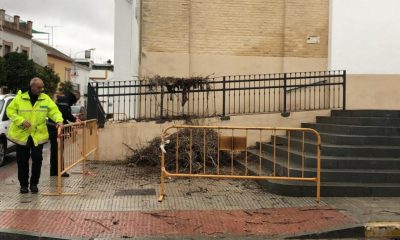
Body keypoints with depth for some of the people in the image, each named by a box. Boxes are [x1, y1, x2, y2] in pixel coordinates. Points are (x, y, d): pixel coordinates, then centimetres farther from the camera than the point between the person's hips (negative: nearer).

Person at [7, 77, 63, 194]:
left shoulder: (46, 99, -2)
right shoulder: (20, 97, -6)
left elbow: (54, 111, -5)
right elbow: (10, 111, -5)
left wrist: (59, 120, -25)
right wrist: (21, 120, -19)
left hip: (38, 135, 1)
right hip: (21, 135, -1)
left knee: (37, 159, 0)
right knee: (22, 160, 6)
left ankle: (34, 184, 15)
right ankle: (23, 184, 19)